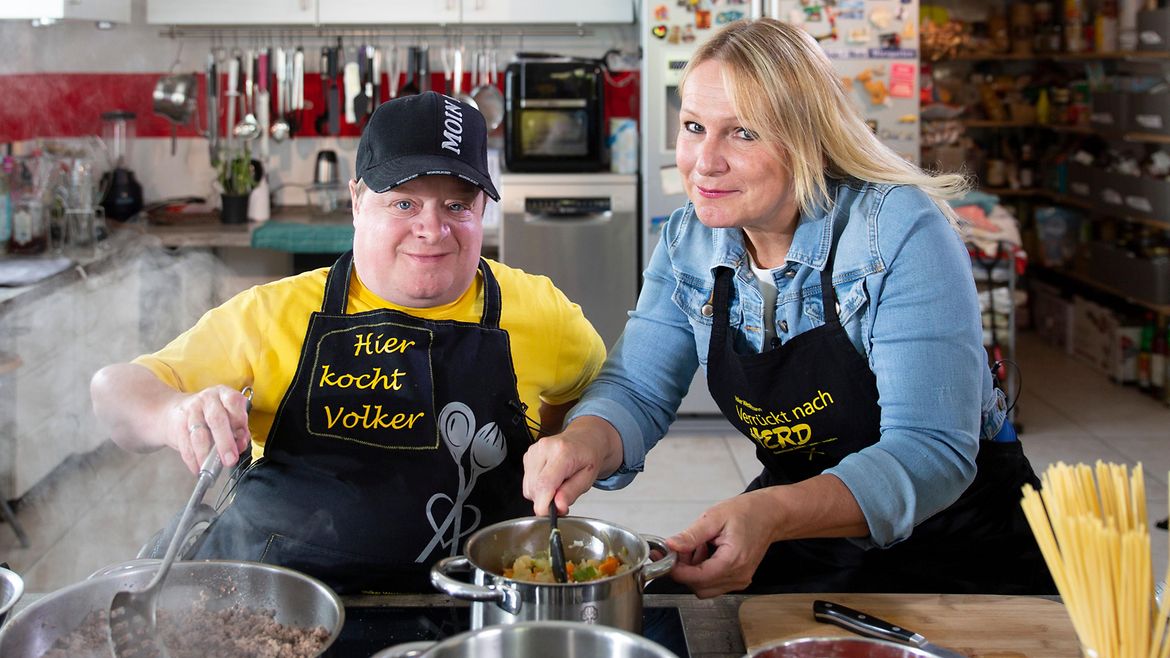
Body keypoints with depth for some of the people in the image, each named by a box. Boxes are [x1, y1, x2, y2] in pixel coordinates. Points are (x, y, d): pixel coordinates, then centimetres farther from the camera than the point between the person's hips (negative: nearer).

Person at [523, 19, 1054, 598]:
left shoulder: (900, 231, -23)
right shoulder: (687, 243, -4)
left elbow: (932, 450, -28)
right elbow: (635, 391, -3)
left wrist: (774, 515, -44)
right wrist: (588, 442, -28)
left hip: (956, 543, -4)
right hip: (802, 534, 5)